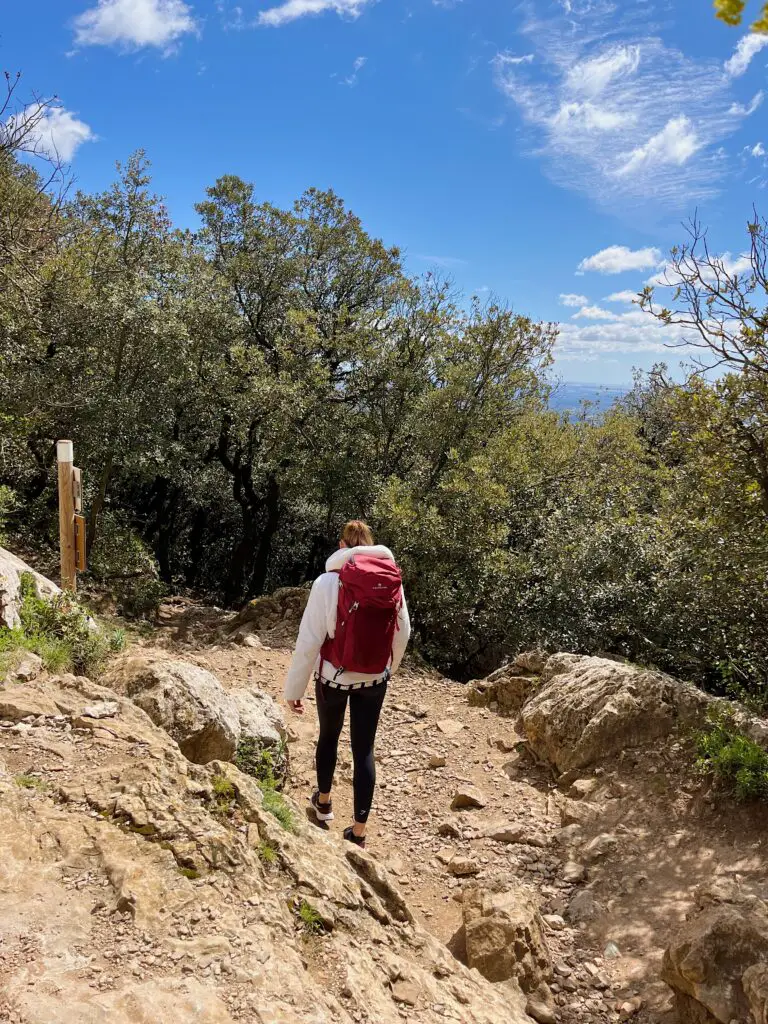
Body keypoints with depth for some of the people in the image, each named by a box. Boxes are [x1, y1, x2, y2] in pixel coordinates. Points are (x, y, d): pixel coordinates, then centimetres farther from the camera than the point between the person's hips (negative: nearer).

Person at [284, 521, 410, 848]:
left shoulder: (327, 582, -16)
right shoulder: (394, 581, -6)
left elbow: (308, 641, -14)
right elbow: (402, 634, 5)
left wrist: (294, 688, -4)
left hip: (333, 678, -1)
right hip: (375, 681, 2)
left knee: (328, 737, 24)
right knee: (364, 750, 11)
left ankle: (323, 801, 46)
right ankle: (359, 830, 16)